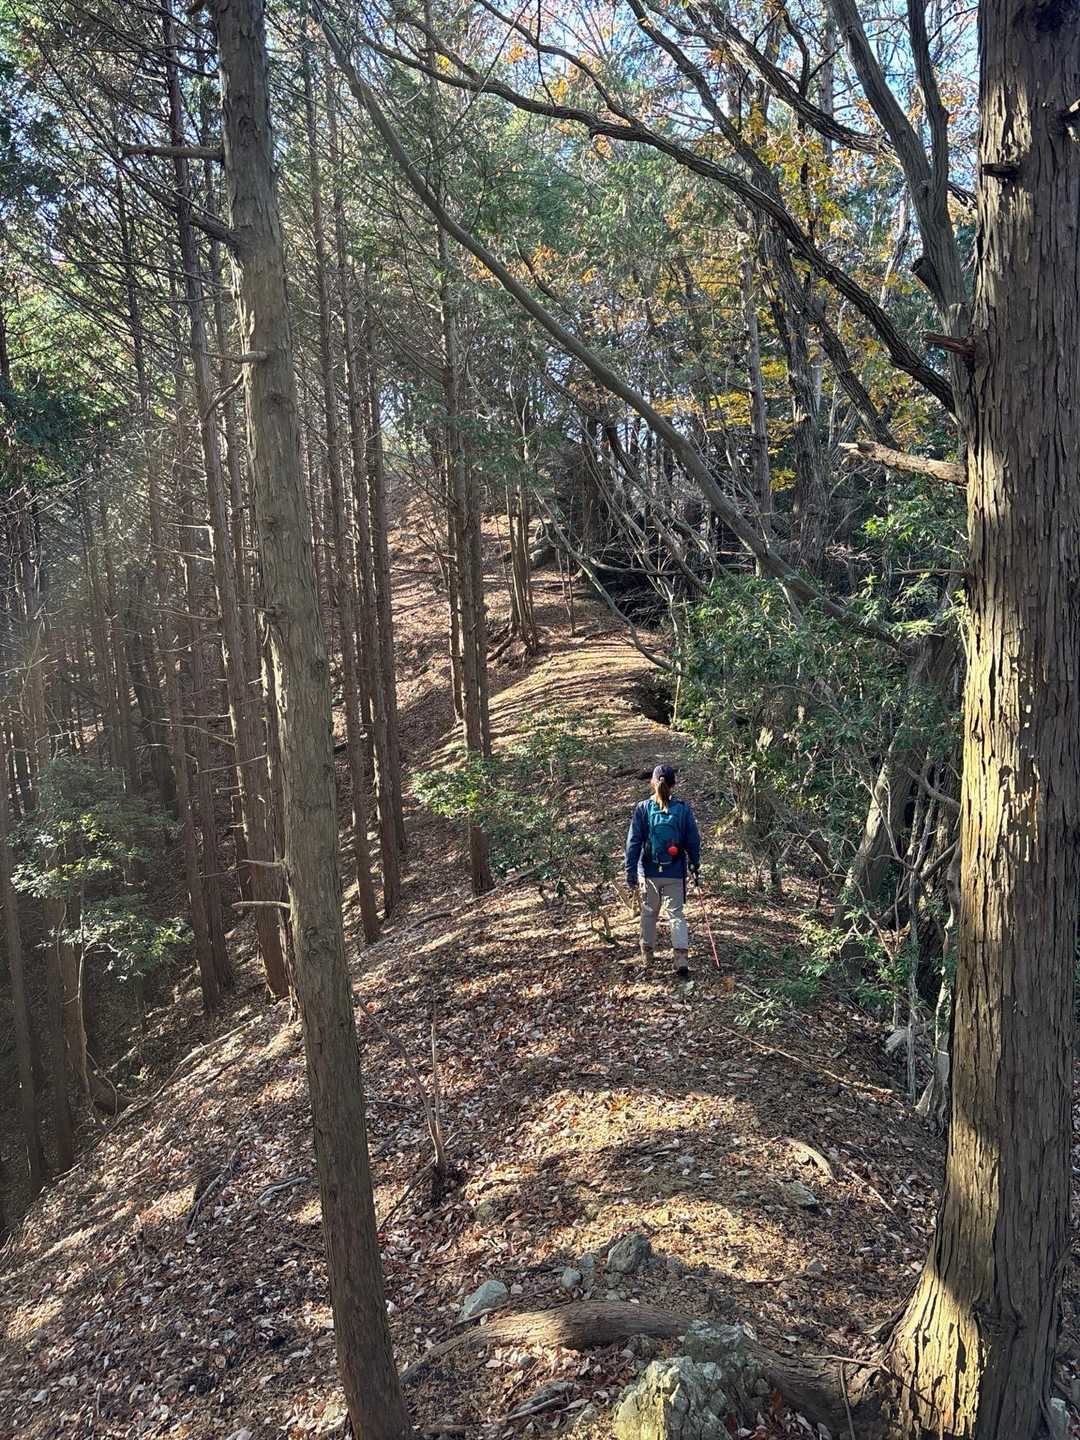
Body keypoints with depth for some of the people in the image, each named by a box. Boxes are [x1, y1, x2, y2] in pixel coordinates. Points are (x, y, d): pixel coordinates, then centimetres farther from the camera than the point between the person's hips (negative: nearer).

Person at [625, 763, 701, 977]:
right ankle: (682, 957, -7)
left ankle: (647, 952, 30)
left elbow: (634, 841, -7)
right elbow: (693, 840, 0)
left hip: (649, 872, 1)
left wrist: (630, 870, -2)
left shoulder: (643, 808, -7)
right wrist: (694, 864, 14)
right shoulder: (683, 809, -6)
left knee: (649, 912, 18)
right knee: (677, 913, 5)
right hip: (675, 873, -1)